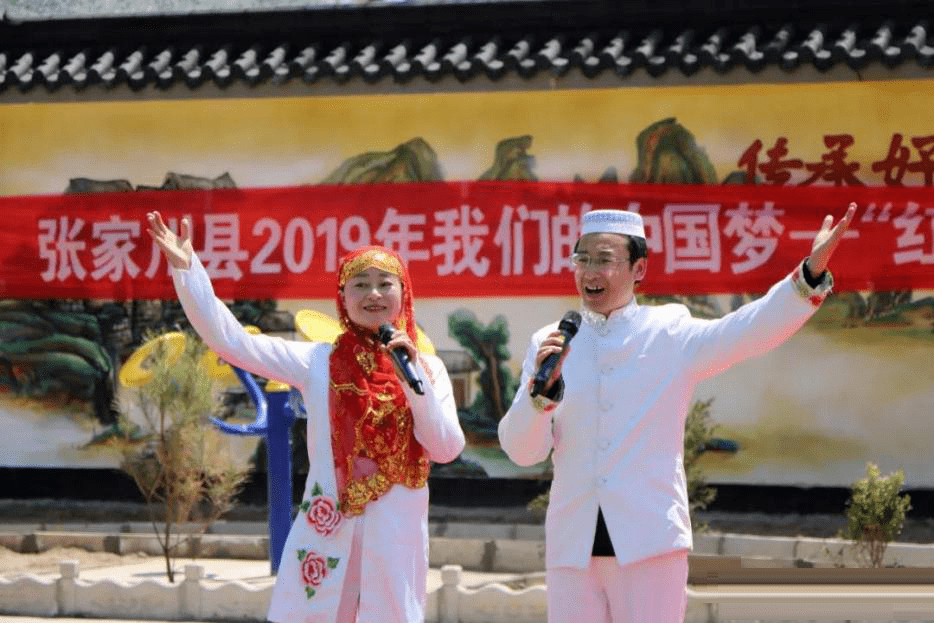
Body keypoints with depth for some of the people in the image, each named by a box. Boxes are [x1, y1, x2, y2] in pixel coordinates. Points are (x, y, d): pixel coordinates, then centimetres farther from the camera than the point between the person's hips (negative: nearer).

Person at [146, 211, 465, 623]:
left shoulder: (426, 367, 5)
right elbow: (229, 341, -2)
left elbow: (446, 449, -4)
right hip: (327, 530, 0)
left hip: (396, 535, 0)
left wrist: (414, 377, -13)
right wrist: (185, 268, -9)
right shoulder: (318, 362, 3)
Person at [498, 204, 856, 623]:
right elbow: (521, 450, 5)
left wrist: (812, 271, -25)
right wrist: (541, 388, -13)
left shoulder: (671, 333, 5)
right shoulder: (549, 344, 12)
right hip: (572, 547, 3)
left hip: (650, 541, -3)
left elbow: (750, 331, -11)